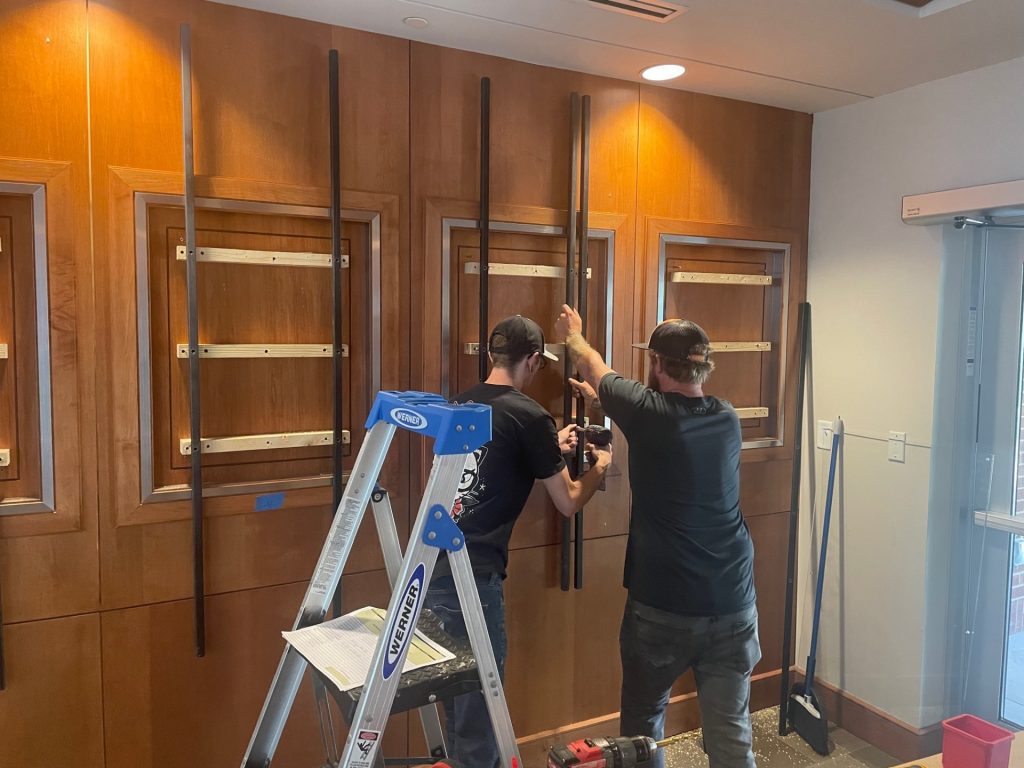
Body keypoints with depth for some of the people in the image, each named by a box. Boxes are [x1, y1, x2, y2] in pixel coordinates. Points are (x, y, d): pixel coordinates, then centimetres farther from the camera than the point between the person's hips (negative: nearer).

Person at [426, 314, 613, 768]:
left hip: (431, 563, 8)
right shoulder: (530, 416, -9)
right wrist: (600, 466, 19)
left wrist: (551, 450, 31)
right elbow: (568, 503, 1)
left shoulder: (461, 403, 11)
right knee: (479, 699, 8)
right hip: (470, 575, -8)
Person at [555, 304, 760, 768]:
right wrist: (606, 402, 32)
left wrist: (572, 334, 27)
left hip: (661, 608, -4)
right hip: (733, 608, 4)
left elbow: (594, 367, 7)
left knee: (642, 722, 18)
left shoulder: (649, 413, -13)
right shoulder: (727, 420, 1)